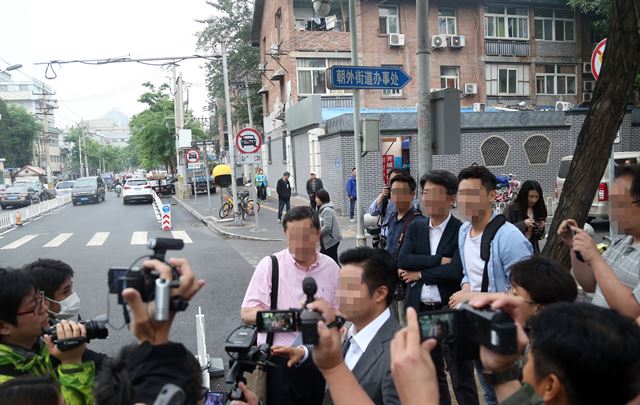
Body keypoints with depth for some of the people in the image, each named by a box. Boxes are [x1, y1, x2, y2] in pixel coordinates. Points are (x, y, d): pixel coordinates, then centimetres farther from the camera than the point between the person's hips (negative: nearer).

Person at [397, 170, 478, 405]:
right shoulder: (416, 227, 6)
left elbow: (456, 271, -22)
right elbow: (402, 260, -8)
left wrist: (420, 273, -12)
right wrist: (439, 260, -16)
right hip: (420, 311, 5)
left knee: (461, 379, 8)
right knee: (431, 375, 21)